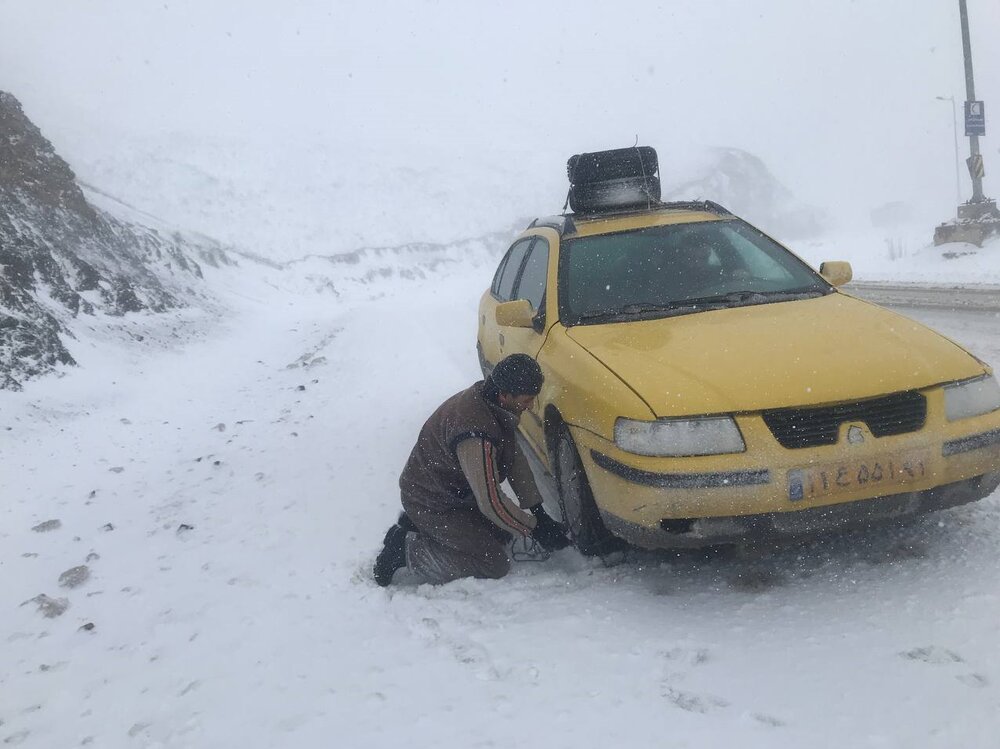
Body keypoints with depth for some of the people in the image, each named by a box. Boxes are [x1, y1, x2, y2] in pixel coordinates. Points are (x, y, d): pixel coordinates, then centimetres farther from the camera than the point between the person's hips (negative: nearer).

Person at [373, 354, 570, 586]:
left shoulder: (487, 398, -7)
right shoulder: (476, 436, -37)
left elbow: (514, 457, 3)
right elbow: (491, 502, -31)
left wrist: (537, 509, 0)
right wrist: (534, 529, -18)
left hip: (453, 490, 9)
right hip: (430, 503, -9)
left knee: (502, 531, 15)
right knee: (495, 564, -10)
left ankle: (418, 526, 15)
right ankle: (406, 549, -5)